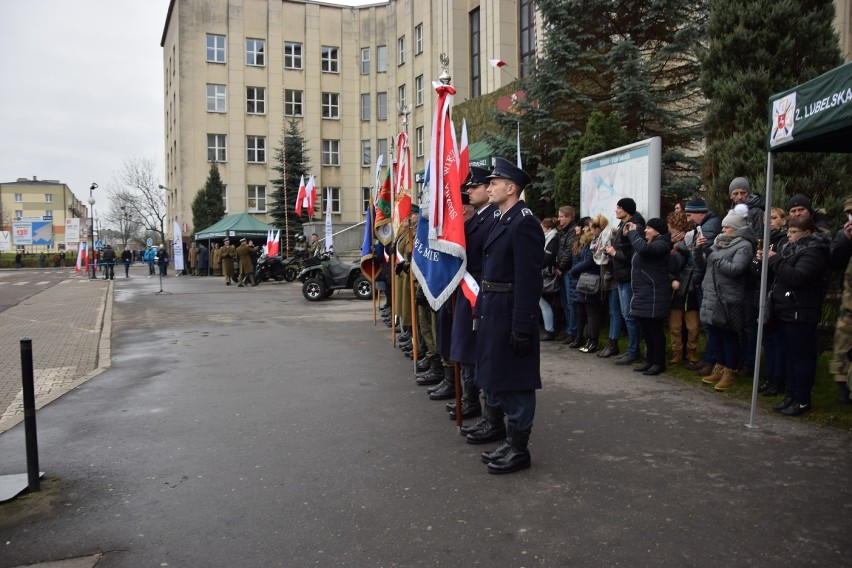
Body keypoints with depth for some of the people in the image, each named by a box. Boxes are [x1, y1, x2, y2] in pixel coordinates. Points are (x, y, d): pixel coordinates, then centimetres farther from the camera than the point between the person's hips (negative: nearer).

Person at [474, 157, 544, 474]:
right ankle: (512, 442, 29)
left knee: (515, 383, 1)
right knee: (501, 379, 16)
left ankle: (519, 450, 14)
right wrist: (481, 310, 16)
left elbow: (529, 280, -21)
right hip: (494, 313, 10)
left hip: (511, 314, -10)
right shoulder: (504, 220, 14)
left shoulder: (524, 223, -16)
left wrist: (522, 327, -23)